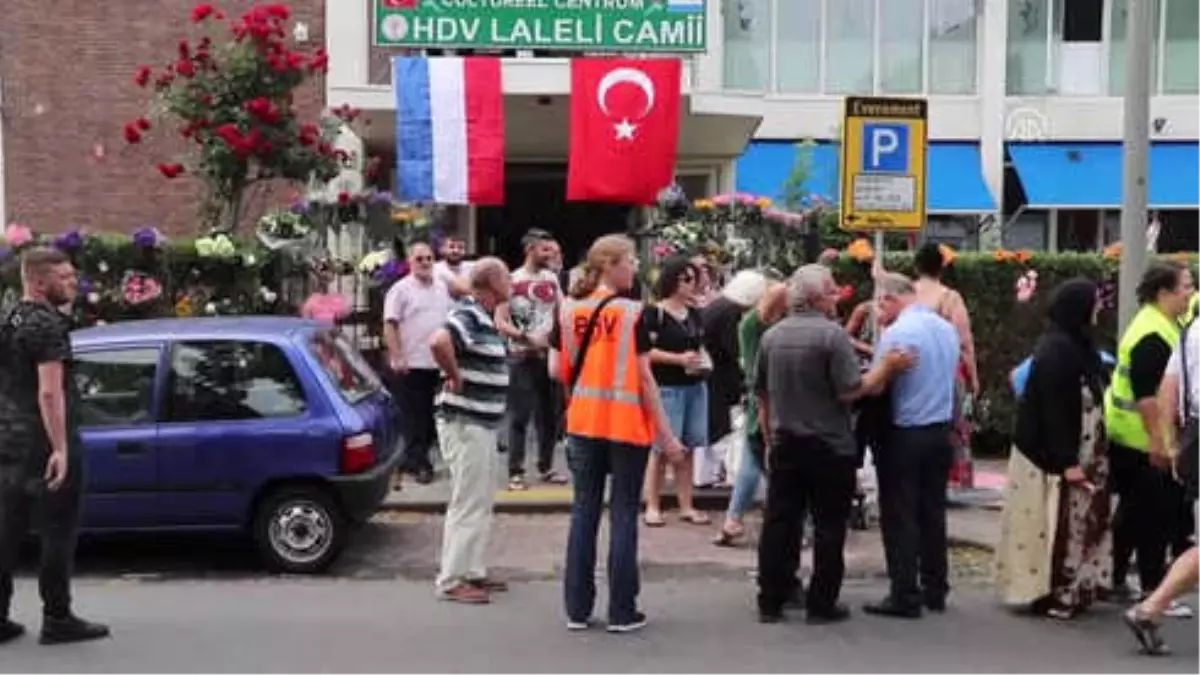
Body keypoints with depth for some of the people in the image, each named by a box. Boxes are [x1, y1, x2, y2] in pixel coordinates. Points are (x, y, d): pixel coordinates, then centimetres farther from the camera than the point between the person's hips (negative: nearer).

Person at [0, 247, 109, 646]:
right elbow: (49, 392, -22)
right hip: (46, 446, -9)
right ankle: (57, 620, 5)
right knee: (58, 534, 0)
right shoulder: (47, 324, -14)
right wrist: (61, 449, -24)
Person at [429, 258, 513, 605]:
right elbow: (440, 342, -38)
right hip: (464, 423, -10)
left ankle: (473, 571, 27)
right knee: (468, 504, -3)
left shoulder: (484, 318, 12)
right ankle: (452, 581, 5)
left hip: (483, 423, 10)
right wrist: (455, 377, -24)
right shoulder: (468, 316, -18)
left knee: (482, 502, 17)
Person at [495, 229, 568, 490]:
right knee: (520, 416, -4)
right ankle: (515, 472, 2)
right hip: (522, 357, -6)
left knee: (549, 414, 11)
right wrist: (527, 338, -21)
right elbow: (500, 323, -13)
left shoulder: (552, 278, 8)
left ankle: (546, 468, 23)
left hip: (549, 355, 6)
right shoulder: (513, 281, -10)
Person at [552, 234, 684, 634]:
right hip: (627, 424, -4)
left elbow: (559, 371, 5)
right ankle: (622, 612, 9)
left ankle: (577, 609, 15)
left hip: (583, 422, 4)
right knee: (623, 514, 4)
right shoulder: (633, 312, -9)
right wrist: (665, 434, -6)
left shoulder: (568, 309, 3)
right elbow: (643, 376, -10)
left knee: (584, 510, 11)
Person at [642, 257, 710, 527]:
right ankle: (652, 506, 3)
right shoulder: (654, 312, -6)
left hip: (695, 387, 6)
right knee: (662, 448, -5)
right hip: (667, 388, -6)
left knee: (687, 448, 8)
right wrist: (679, 359, -19)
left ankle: (686, 506, 13)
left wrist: (704, 360, 5)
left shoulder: (695, 314, 15)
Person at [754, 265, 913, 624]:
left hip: (784, 444, 5)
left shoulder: (771, 336, 5)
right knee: (829, 527, 5)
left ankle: (770, 601, 14)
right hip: (829, 446, -5)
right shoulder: (832, 334, -14)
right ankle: (822, 604, 9)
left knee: (779, 523, 9)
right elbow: (851, 390, -17)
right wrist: (887, 365, -7)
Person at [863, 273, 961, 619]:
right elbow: (950, 378, 14)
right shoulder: (948, 329, 6)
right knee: (933, 513, 14)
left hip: (904, 435, -7)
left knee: (899, 517, 1)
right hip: (941, 431, 7)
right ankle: (934, 591, 21)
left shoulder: (896, 333, -17)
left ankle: (905, 596, 4)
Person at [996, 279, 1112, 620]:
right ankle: (1050, 593, 9)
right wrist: (1066, 461, -23)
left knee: (1071, 521, 14)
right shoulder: (1058, 349, -20)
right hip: (1054, 454, -9)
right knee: (1054, 522, -1)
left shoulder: (1074, 344, 10)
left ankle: (1068, 590, 22)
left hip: (1074, 451, 9)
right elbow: (1055, 409, -23)